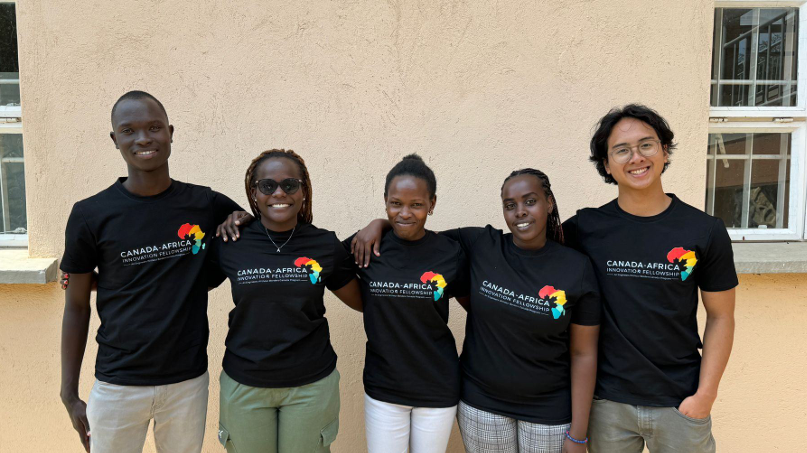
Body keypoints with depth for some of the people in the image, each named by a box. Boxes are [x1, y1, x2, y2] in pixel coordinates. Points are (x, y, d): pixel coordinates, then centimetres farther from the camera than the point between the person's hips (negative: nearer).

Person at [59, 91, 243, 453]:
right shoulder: (91, 215, -6)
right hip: (118, 384, -1)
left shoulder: (206, 205, -5)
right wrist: (69, 394, 1)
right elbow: (76, 307, 1)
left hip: (188, 381, 1)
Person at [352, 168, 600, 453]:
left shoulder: (577, 267, -9)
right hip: (480, 403, 1)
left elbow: (583, 354, -7)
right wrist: (380, 223, -10)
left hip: (549, 411, -1)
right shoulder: (479, 246, -8)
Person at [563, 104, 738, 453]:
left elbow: (720, 317, 0)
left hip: (680, 403, 0)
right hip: (606, 401, 0)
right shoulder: (584, 229, -7)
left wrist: (705, 394, -5)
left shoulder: (705, 232, -5)